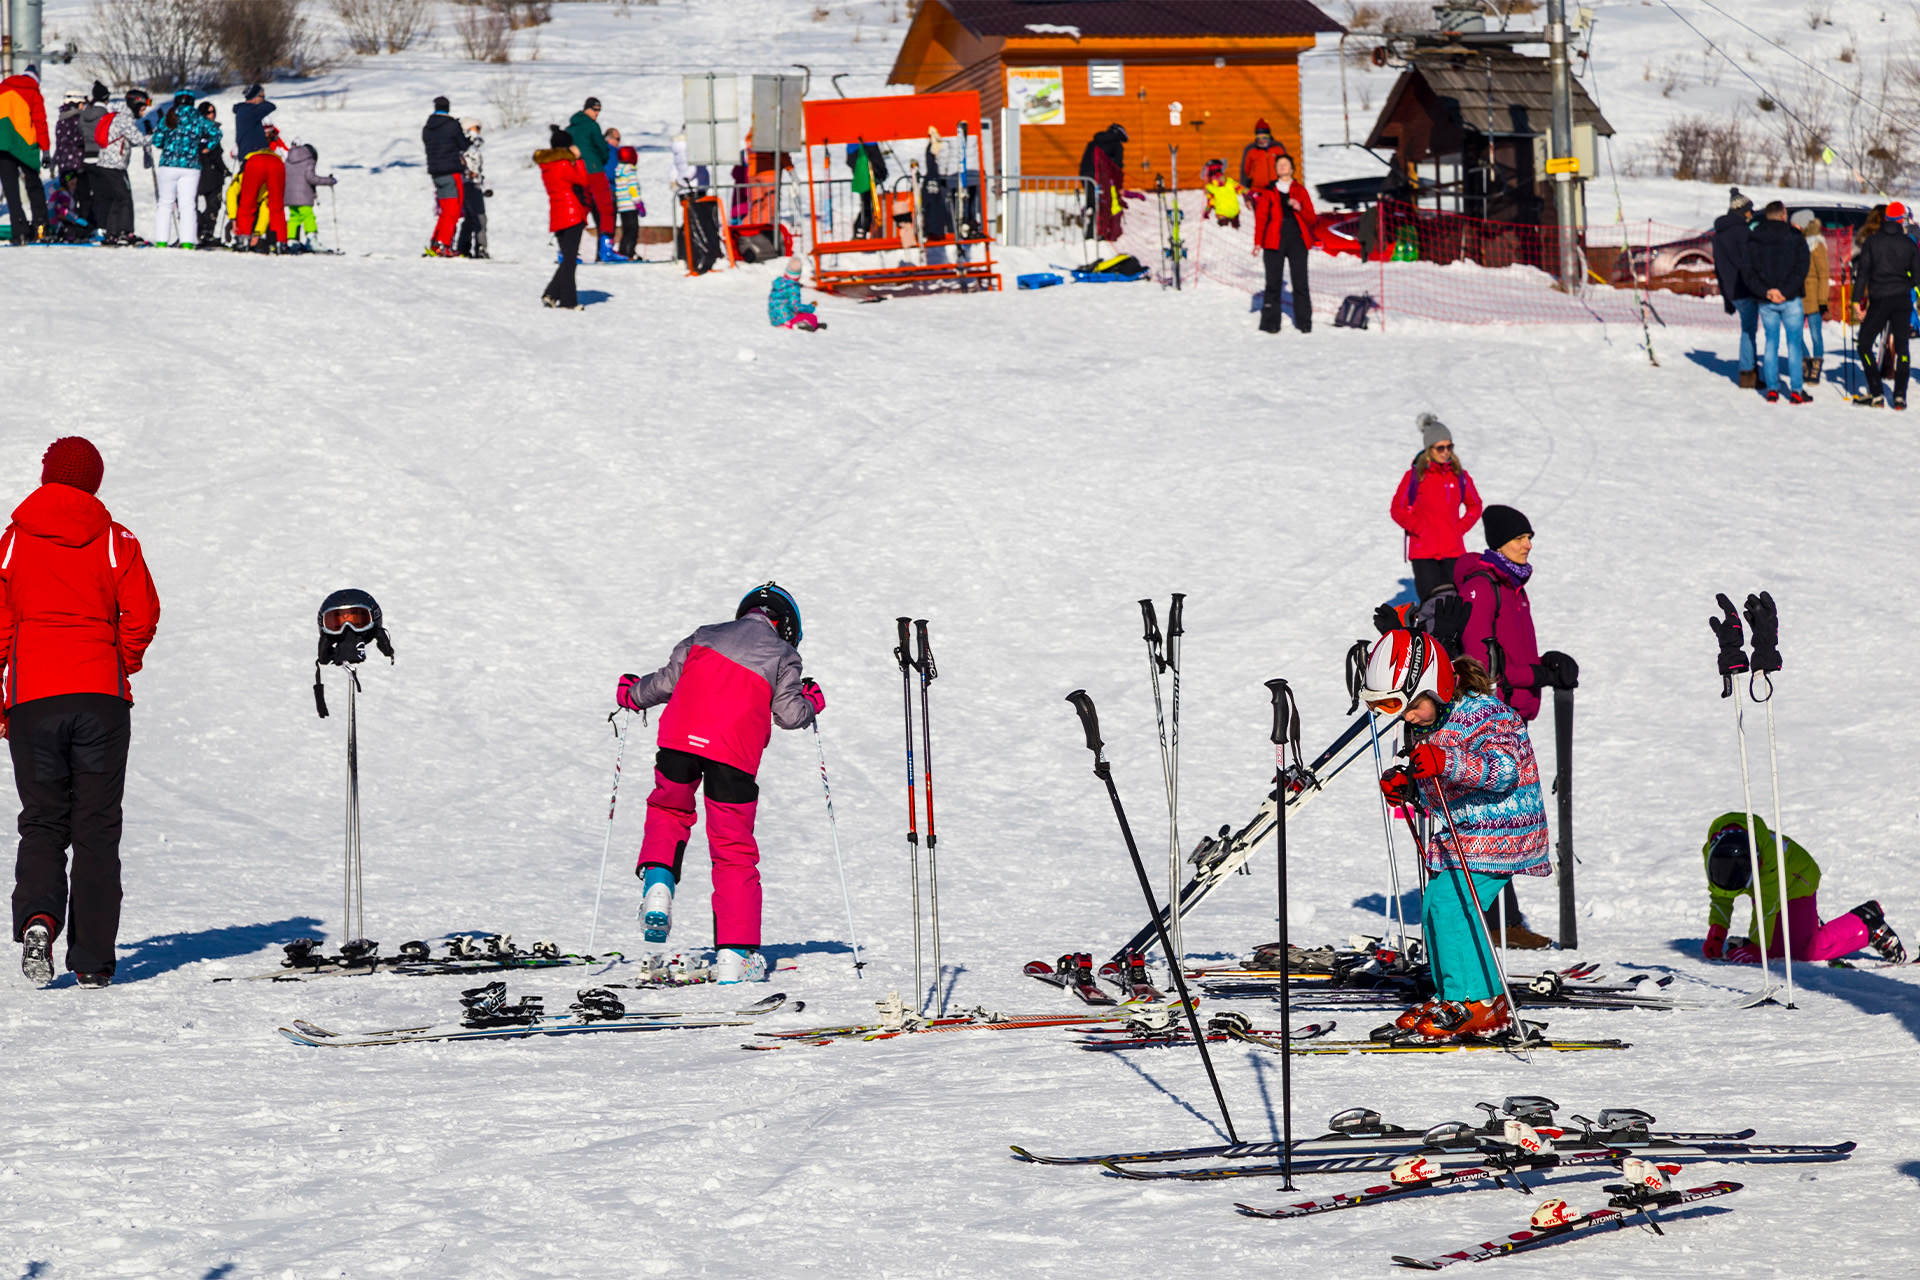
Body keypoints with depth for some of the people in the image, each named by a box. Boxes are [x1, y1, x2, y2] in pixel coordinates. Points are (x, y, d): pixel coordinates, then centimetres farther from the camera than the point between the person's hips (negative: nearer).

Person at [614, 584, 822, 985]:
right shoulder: (782, 655, 9)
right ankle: (735, 953, 1)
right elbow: (789, 713, 5)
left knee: (668, 811, 29)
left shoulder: (706, 636, 18)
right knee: (734, 852, 6)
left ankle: (657, 880, 1)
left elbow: (667, 680, 18)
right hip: (733, 755, -2)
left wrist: (633, 694, 36)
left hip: (680, 740, 2)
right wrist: (811, 705, 26)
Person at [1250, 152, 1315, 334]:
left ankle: (1304, 323, 0)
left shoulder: (1300, 191, 13)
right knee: (1273, 283, -3)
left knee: (1300, 282, -3)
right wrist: (1258, 242, 1)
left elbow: (1311, 218, 10)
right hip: (1274, 241, 0)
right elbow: (1261, 217, 9)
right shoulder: (1268, 191, 12)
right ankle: (1270, 323, 0)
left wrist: (1300, 209, -10)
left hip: (1297, 240, 0)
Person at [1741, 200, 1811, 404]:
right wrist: (1784, 291, -13)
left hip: (1765, 302, 3)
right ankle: (1795, 391, 1)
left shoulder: (1752, 241, 3)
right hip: (1790, 301, -3)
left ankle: (1771, 389, 9)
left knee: (1771, 341, 12)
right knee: (1794, 343, 3)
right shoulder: (1795, 238, -5)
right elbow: (1801, 269, -12)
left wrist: (1765, 291, -9)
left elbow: (1746, 272, -2)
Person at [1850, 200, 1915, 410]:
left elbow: (1862, 273, -5)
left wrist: (1857, 300, -2)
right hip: (1903, 299, 2)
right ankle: (1900, 396, 0)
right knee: (1901, 346, 9)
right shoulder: (1908, 243, 1)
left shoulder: (1872, 241, -2)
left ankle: (1876, 394, 3)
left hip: (1879, 300, -2)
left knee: (1865, 345, 9)